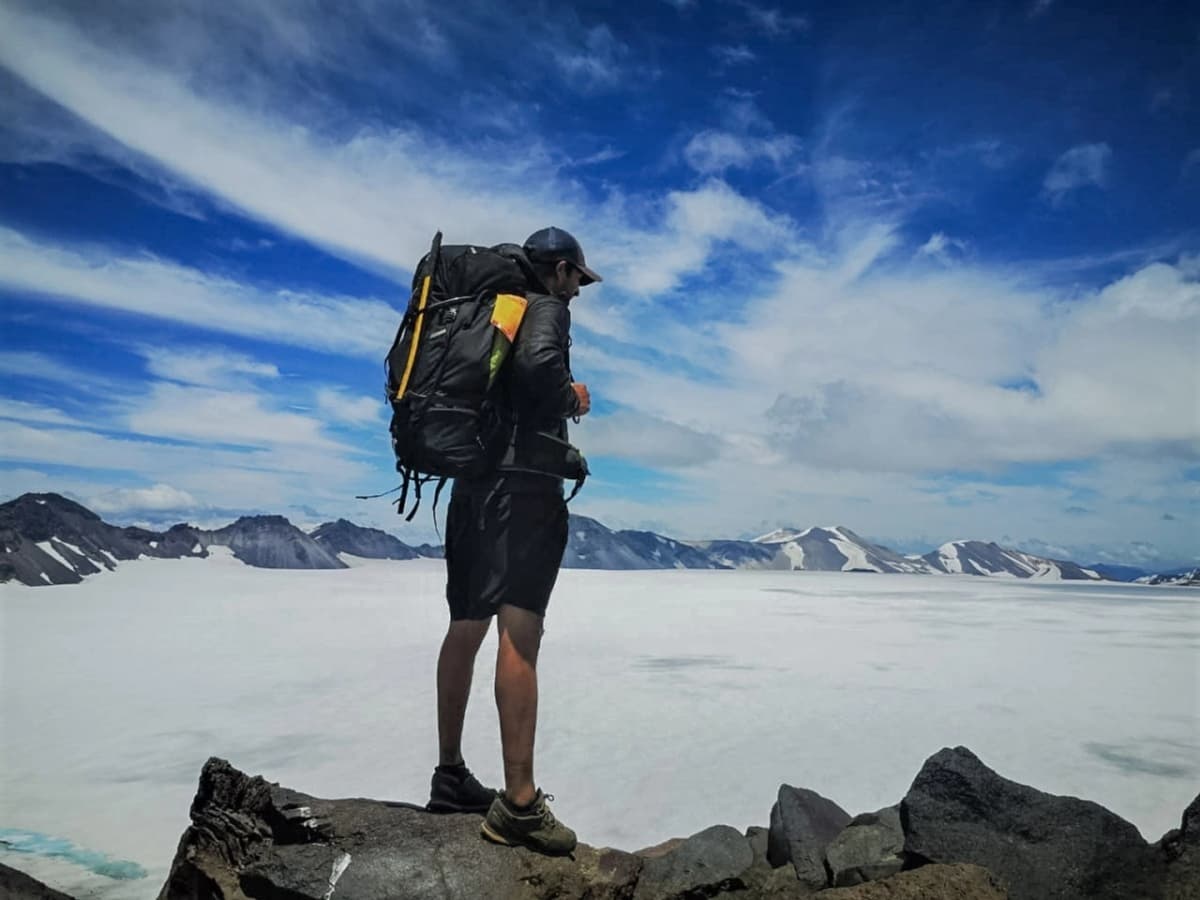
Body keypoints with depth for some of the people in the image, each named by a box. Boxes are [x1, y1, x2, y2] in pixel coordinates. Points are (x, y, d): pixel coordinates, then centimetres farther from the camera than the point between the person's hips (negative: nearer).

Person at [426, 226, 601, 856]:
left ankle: (450, 774, 21)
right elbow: (538, 363, -22)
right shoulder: (546, 307, 0)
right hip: (523, 480, -8)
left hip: (473, 480, 9)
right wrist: (573, 399, -4)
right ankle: (519, 803, -14)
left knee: (466, 628, 12)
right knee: (519, 632, -14)